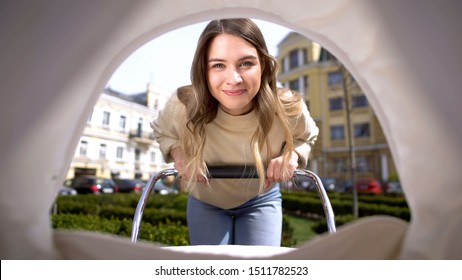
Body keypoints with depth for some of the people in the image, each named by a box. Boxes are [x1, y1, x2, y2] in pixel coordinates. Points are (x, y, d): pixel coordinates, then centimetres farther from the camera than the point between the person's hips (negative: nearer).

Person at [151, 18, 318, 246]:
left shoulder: (289, 108, -28)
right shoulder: (182, 107, -30)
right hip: (206, 202, 1)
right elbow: (161, 131, -4)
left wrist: (292, 155, -25)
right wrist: (178, 153, -25)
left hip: (260, 200, 0)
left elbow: (307, 136, -3)